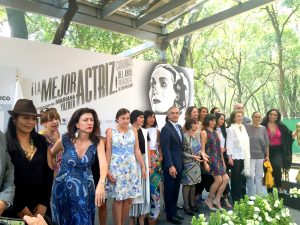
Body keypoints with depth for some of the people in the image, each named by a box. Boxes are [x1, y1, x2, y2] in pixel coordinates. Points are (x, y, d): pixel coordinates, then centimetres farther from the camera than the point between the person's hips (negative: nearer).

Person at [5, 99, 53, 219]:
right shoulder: (5, 142, -9)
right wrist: (18, 207, -10)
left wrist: (45, 203, -3)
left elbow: (49, 173, 2)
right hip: (13, 209, -3)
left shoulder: (41, 141, 2)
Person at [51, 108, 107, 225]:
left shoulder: (97, 141, -13)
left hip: (85, 188, 0)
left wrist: (101, 184, -44)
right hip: (63, 187, 1)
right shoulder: (65, 140, -12)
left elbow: (103, 163, -29)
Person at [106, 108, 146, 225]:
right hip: (116, 168, -3)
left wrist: (143, 167, 3)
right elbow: (108, 151, -4)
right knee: (118, 199, 2)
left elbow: (137, 150, 6)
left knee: (129, 198, 7)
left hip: (131, 167, 3)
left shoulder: (133, 130, 5)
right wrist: (107, 170, -9)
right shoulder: (111, 131, -3)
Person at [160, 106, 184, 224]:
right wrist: (170, 166, -20)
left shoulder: (179, 127, 12)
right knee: (169, 190, 7)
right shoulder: (166, 128, -14)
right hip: (171, 165, -7)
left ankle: (174, 212, 31)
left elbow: (180, 146, 13)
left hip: (179, 164, 8)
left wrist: (181, 163, 8)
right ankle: (170, 215, 21)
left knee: (176, 190, 17)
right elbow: (165, 149, -18)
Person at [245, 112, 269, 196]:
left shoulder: (263, 128, 7)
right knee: (251, 176, -2)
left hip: (261, 156, 3)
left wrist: (267, 155, 8)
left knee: (259, 176, 10)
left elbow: (266, 143, 10)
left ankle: (259, 195, 22)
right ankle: (251, 196, 9)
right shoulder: (247, 127, -2)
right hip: (250, 155, -3)